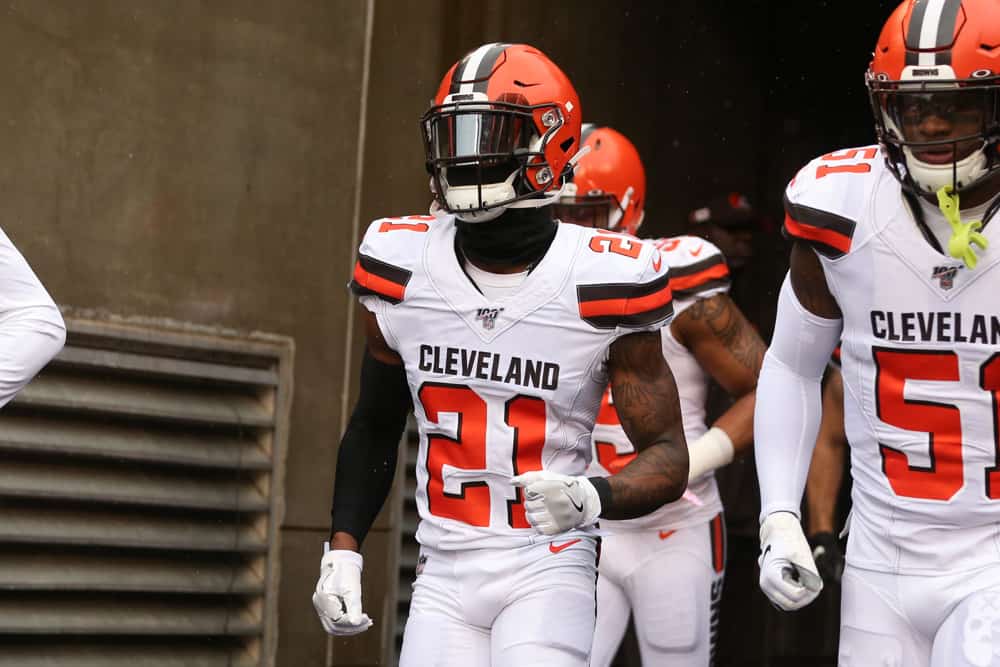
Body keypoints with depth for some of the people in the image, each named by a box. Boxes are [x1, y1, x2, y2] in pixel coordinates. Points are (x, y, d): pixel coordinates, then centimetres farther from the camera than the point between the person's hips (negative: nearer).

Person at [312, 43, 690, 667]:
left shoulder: (602, 285, -11)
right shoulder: (403, 269, 0)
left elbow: (668, 456, -5)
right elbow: (376, 426, 15)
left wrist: (592, 497, -25)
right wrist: (342, 551, 7)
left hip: (547, 573, -3)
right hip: (444, 577, 4)